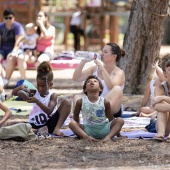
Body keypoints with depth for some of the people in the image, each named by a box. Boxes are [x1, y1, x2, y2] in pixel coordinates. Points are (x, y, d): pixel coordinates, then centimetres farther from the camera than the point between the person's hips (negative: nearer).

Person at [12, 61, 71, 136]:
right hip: (35, 126, 2)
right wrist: (21, 87, -18)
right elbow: (14, 93, 5)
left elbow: (49, 111, -21)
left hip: (50, 125, -2)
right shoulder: (34, 93, 5)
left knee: (66, 103, -18)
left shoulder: (52, 95, -4)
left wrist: (37, 101, -32)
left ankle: (57, 129, -24)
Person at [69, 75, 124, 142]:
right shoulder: (81, 102, -4)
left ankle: (108, 136, -35)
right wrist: (78, 129, 11)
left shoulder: (105, 102, -5)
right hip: (88, 129, 0)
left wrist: (116, 131, 1)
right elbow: (76, 116, 11)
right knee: (72, 123, -22)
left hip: (103, 128, 0)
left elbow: (111, 119, 4)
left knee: (120, 120, -18)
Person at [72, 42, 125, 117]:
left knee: (117, 89, -30)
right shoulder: (94, 69, 13)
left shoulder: (119, 72, -1)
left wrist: (102, 68, -23)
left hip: (111, 109, -4)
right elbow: (76, 78, 6)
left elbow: (112, 87, -21)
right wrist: (83, 62, -6)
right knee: (76, 97, -16)